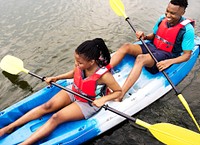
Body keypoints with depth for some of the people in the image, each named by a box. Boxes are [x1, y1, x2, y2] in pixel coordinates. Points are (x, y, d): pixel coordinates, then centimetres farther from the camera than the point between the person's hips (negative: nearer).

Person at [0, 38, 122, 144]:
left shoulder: (103, 75, -31)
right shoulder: (82, 65, -16)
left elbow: (118, 91, -18)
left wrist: (103, 99, -33)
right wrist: (56, 78, 0)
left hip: (88, 103, -5)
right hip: (74, 92, 5)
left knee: (57, 118, -21)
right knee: (47, 106, -11)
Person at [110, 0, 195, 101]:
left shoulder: (187, 29, -15)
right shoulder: (163, 19, 1)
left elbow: (187, 55, -14)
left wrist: (169, 62, -30)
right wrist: (145, 37, -8)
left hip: (167, 56, -6)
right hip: (152, 47, 6)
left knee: (141, 58, -36)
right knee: (126, 46, -18)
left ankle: (118, 97, -45)